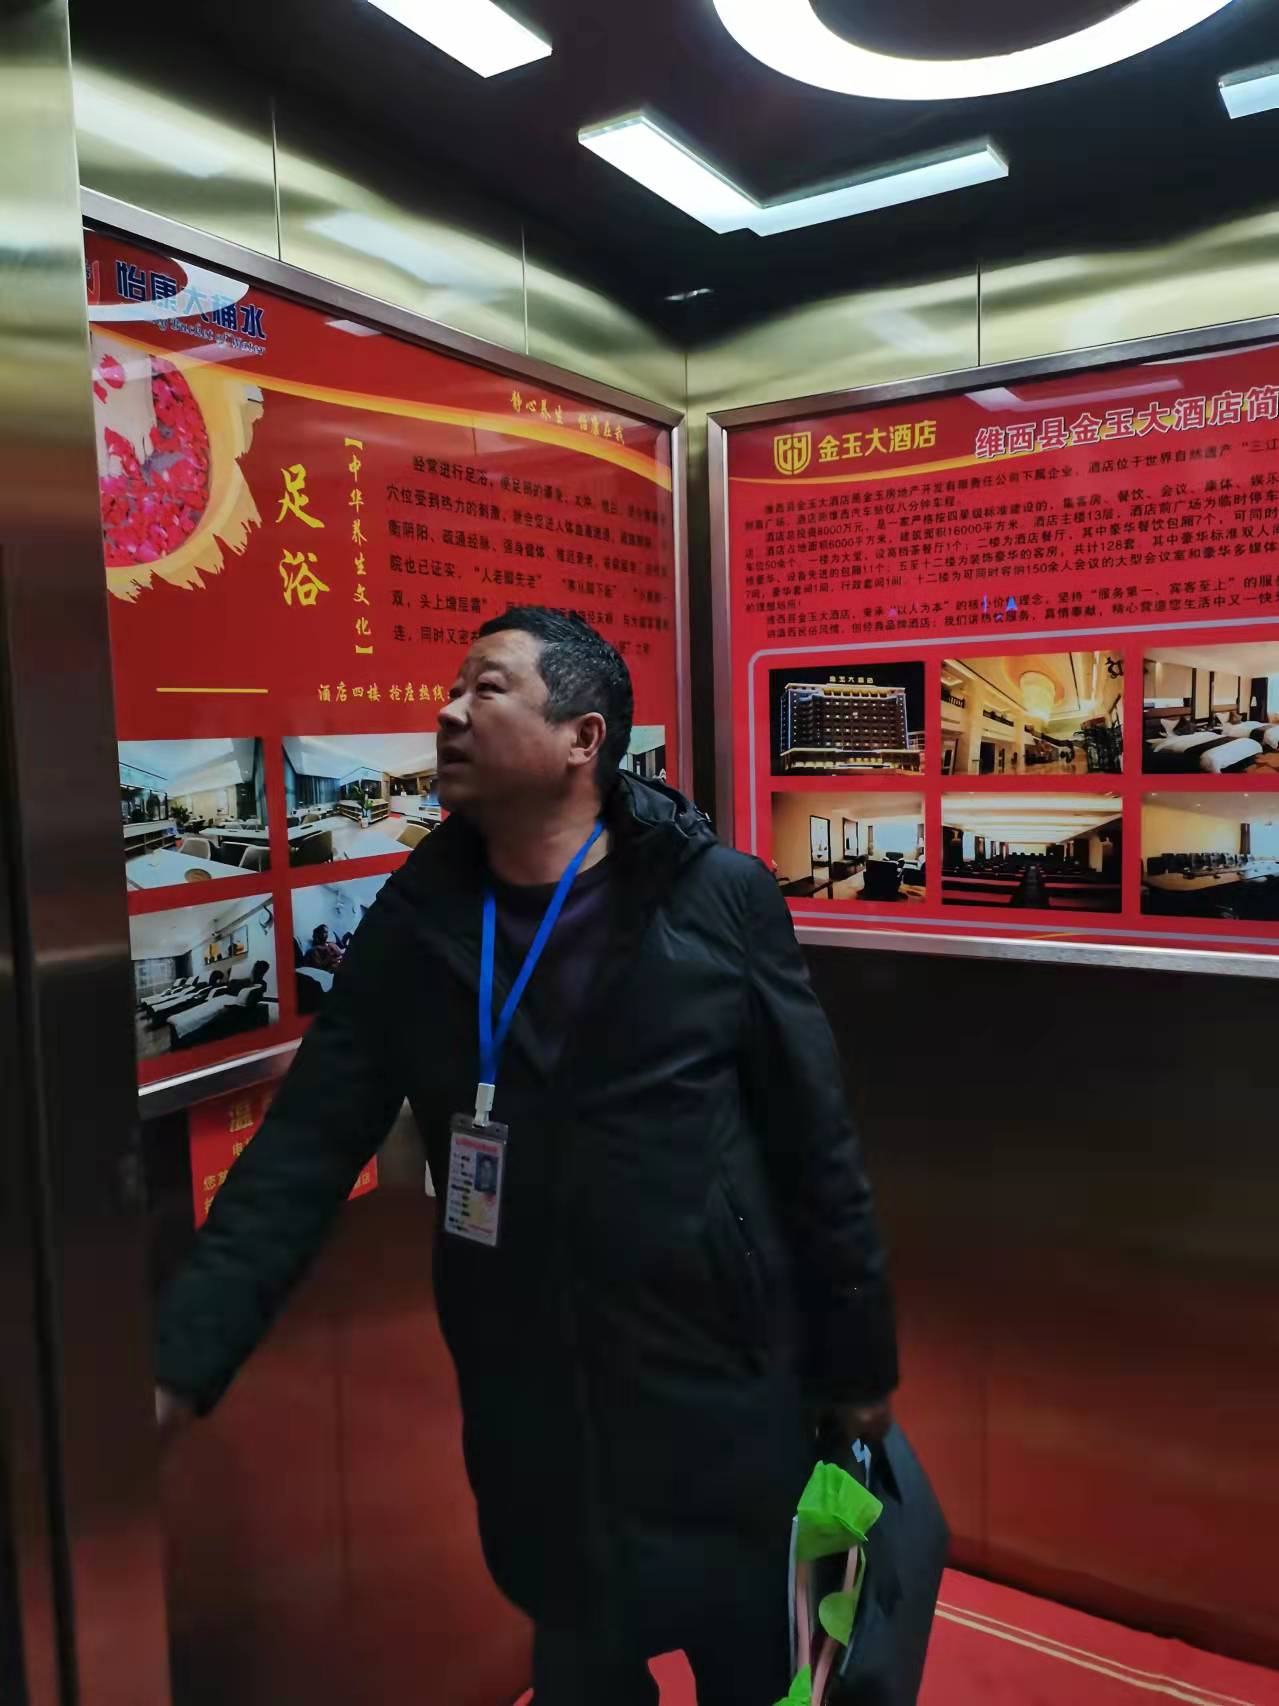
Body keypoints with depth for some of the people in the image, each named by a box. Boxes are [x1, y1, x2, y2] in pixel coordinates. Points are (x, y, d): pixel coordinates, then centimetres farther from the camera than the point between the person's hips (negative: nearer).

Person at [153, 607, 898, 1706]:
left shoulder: (721, 897, -13)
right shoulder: (416, 917, -4)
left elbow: (816, 1148, -7)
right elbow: (305, 1148, -5)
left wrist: (859, 1358, -1)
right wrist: (180, 1361, -14)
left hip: (723, 1393, -2)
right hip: (530, 1411, 3)